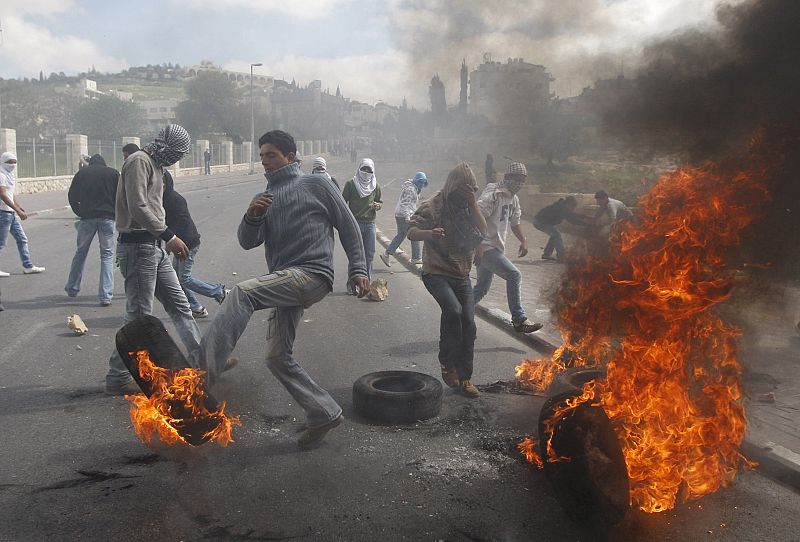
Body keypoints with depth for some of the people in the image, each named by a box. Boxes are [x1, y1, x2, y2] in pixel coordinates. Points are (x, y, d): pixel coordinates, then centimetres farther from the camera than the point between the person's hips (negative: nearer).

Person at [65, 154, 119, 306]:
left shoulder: (82, 173, 10)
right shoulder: (113, 173, 7)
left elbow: (72, 196, 8)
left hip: (87, 218, 1)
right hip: (107, 218, -1)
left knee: (81, 252, 18)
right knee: (107, 255, 3)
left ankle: (72, 289, 26)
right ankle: (105, 296, -4)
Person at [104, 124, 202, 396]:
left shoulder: (156, 165, 20)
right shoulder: (139, 161, -11)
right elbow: (138, 207, -21)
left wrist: (167, 240, 11)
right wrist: (169, 235, -21)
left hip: (156, 247, 10)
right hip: (138, 246, -10)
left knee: (180, 305, 12)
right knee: (139, 315, -5)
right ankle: (118, 377, 6)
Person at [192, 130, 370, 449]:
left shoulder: (316, 186, 7)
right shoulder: (266, 198, 23)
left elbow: (348, 227, 6)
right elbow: (248, 242, 11)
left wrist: (358, 270, -1)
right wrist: (252, 216, -9)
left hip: (312, 274, -7)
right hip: (285, 284, 8)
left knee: (242, 293, -28)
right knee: (277, 357, 5)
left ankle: (202, 372, -33)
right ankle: (324, 414, 16)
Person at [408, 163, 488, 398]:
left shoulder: (468, 206, 7)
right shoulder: (434, 206, -11)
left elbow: (483, 231, 2)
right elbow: (412, 233, -20)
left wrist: (473, 204, -11)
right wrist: (429, 233, -40)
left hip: (462, 275, 5)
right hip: (436, 272, -5)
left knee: (468, 322, -3)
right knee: (453, 310, -29)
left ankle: (465, 376, 10)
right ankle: (448, 363, -9)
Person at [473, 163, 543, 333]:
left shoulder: (514, 198, 14)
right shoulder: (493, 195, -16)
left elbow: (515, 222, 25)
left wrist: (523, 241, 10)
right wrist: (478, 246, -28)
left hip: (496, 248, 10)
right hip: (485, 247, -10)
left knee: (481, 288, 15)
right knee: (514, 275, -17)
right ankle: (519, 320, -12)